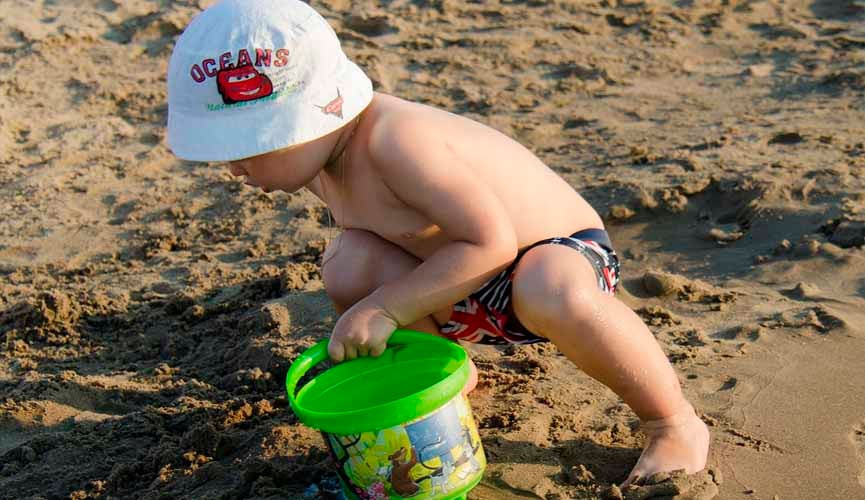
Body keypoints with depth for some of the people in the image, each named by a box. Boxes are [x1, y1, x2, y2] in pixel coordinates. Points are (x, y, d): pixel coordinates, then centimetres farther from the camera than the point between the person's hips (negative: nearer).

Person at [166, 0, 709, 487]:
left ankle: (675, 423, -16)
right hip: (464, 295, 7)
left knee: (551, 296, -42)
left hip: (562, 253, -6)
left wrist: (386, 308, -32)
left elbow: (491, 243, -35)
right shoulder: (321, 153, -6)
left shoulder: (395, 139, -33)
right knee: (350, 267, -19)